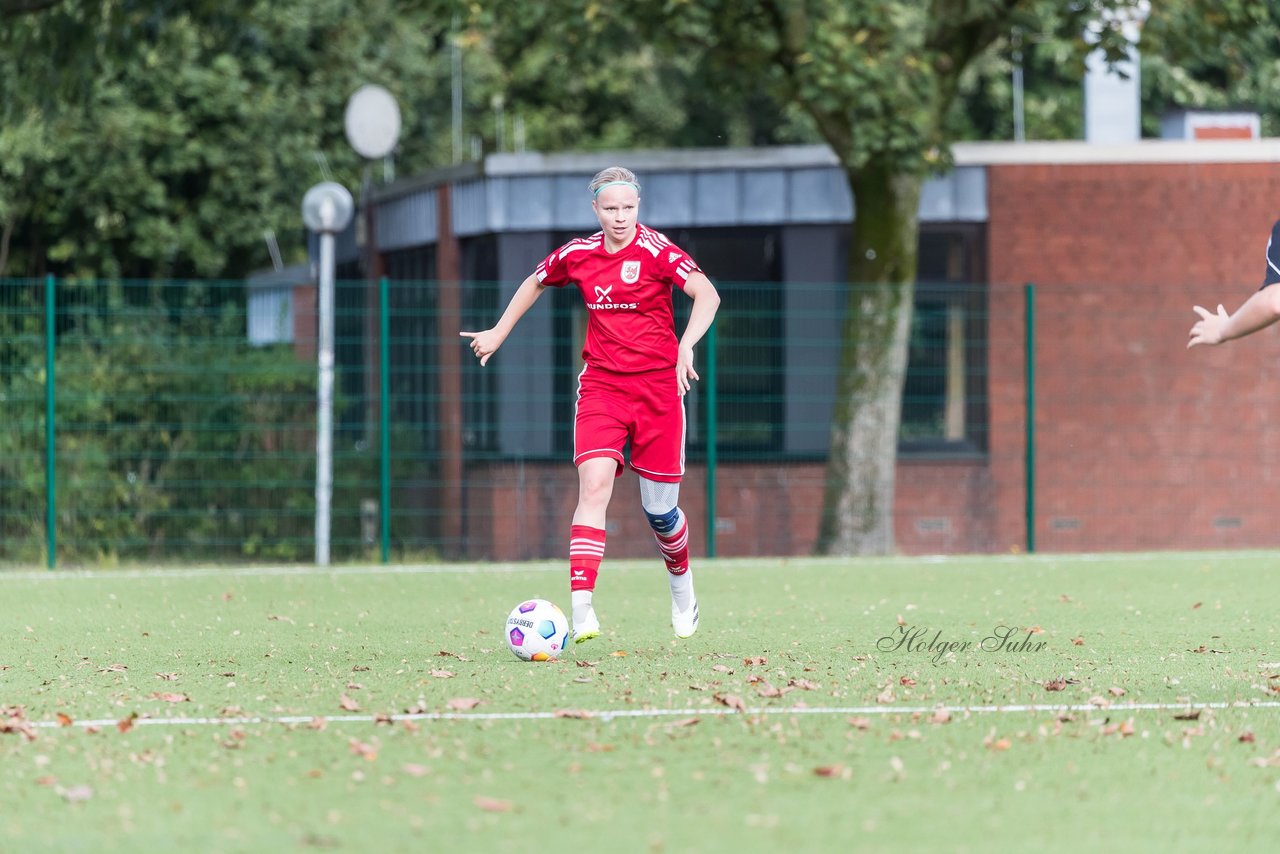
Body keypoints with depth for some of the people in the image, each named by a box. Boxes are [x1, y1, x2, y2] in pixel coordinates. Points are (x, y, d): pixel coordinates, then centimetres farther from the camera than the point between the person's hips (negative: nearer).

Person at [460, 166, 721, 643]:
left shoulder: (656, 251, -9)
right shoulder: (578, 255, 4)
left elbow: (707, 295, -21)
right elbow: (535, 283, 25)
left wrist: (686, 346, -36)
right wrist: (499, 332, 28)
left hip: (657, 388, -2)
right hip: (601, 386, 2)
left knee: (659, 509, 6)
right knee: (594, 486, -19)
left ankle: (681, 582, 39)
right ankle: (581, 610, -27)